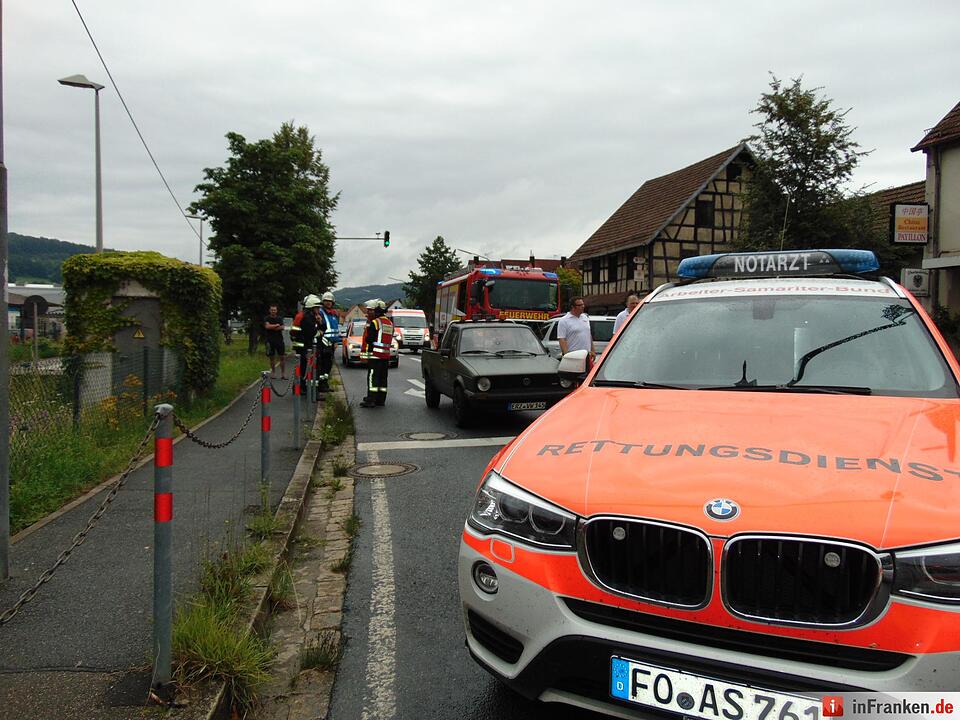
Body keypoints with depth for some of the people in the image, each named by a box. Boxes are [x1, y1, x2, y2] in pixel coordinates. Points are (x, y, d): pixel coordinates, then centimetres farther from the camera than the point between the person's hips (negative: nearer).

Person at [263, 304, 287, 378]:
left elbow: (282, 327, -6)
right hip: (270, 341, -1)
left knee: (283, 357, -4)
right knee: (272, 358, 7)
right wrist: (277, 325, -7)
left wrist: (272, 327, -13)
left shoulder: (280, 318, 8)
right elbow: (267, 326, -15)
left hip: (279, 340, 1)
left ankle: (283, 373, 0)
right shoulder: (267, 318, 3)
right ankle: (273, 372, 18)